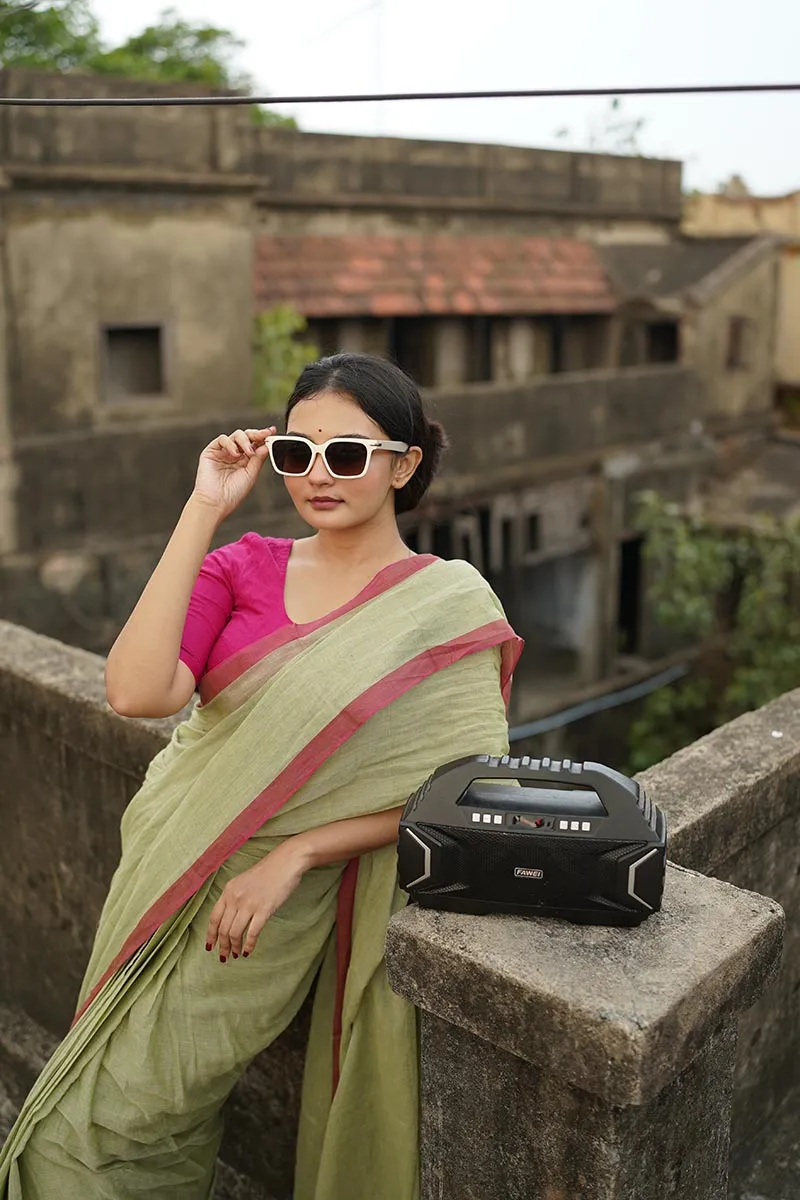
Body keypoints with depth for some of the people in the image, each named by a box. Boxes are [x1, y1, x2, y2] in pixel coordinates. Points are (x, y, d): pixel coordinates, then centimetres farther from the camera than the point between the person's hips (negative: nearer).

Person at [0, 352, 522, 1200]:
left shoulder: (450, 605, -5)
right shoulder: (243, 566, 1)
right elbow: (136, 692, -14)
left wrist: (295, 853, -17)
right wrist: (203, 513, -14)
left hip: (290, 899, -3)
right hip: (178, 869, 4)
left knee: (103, 1130, 1)